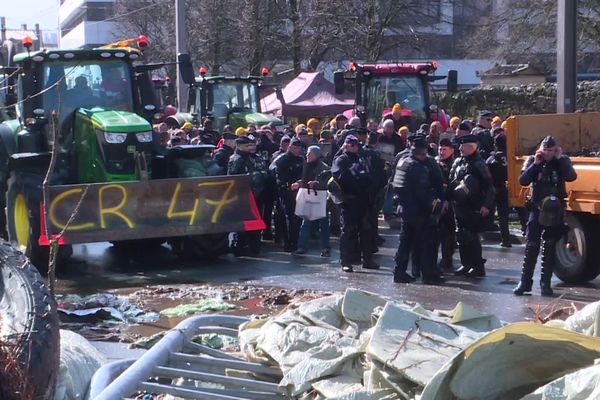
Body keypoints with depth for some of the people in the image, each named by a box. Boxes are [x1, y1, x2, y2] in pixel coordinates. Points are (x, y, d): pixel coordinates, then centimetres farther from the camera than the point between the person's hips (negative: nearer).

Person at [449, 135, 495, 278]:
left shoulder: (478, 164, -11)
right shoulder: (458, 162, 9)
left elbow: (489, 185, -13)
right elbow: (451, 181, 16)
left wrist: (486, 205, -18)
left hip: (473, 207, -7)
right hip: (459, 205, 7)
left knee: (472, 237, -6)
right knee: (461, 236, 11)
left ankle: (478, 267, 3)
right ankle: (466, 264, 21)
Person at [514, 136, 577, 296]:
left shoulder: (562, 161, 0)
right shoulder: (533, 161, 1)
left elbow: (571, 176, -19)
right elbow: (523, 181, -12)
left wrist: (559, 158, -18)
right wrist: (536, 163, -16)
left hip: (555, 211, 0)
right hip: (537, 209, 0)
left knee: (549, 247, 5)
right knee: (531, 247, -1)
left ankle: (546, 283, 11)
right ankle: (525, 282, 5)